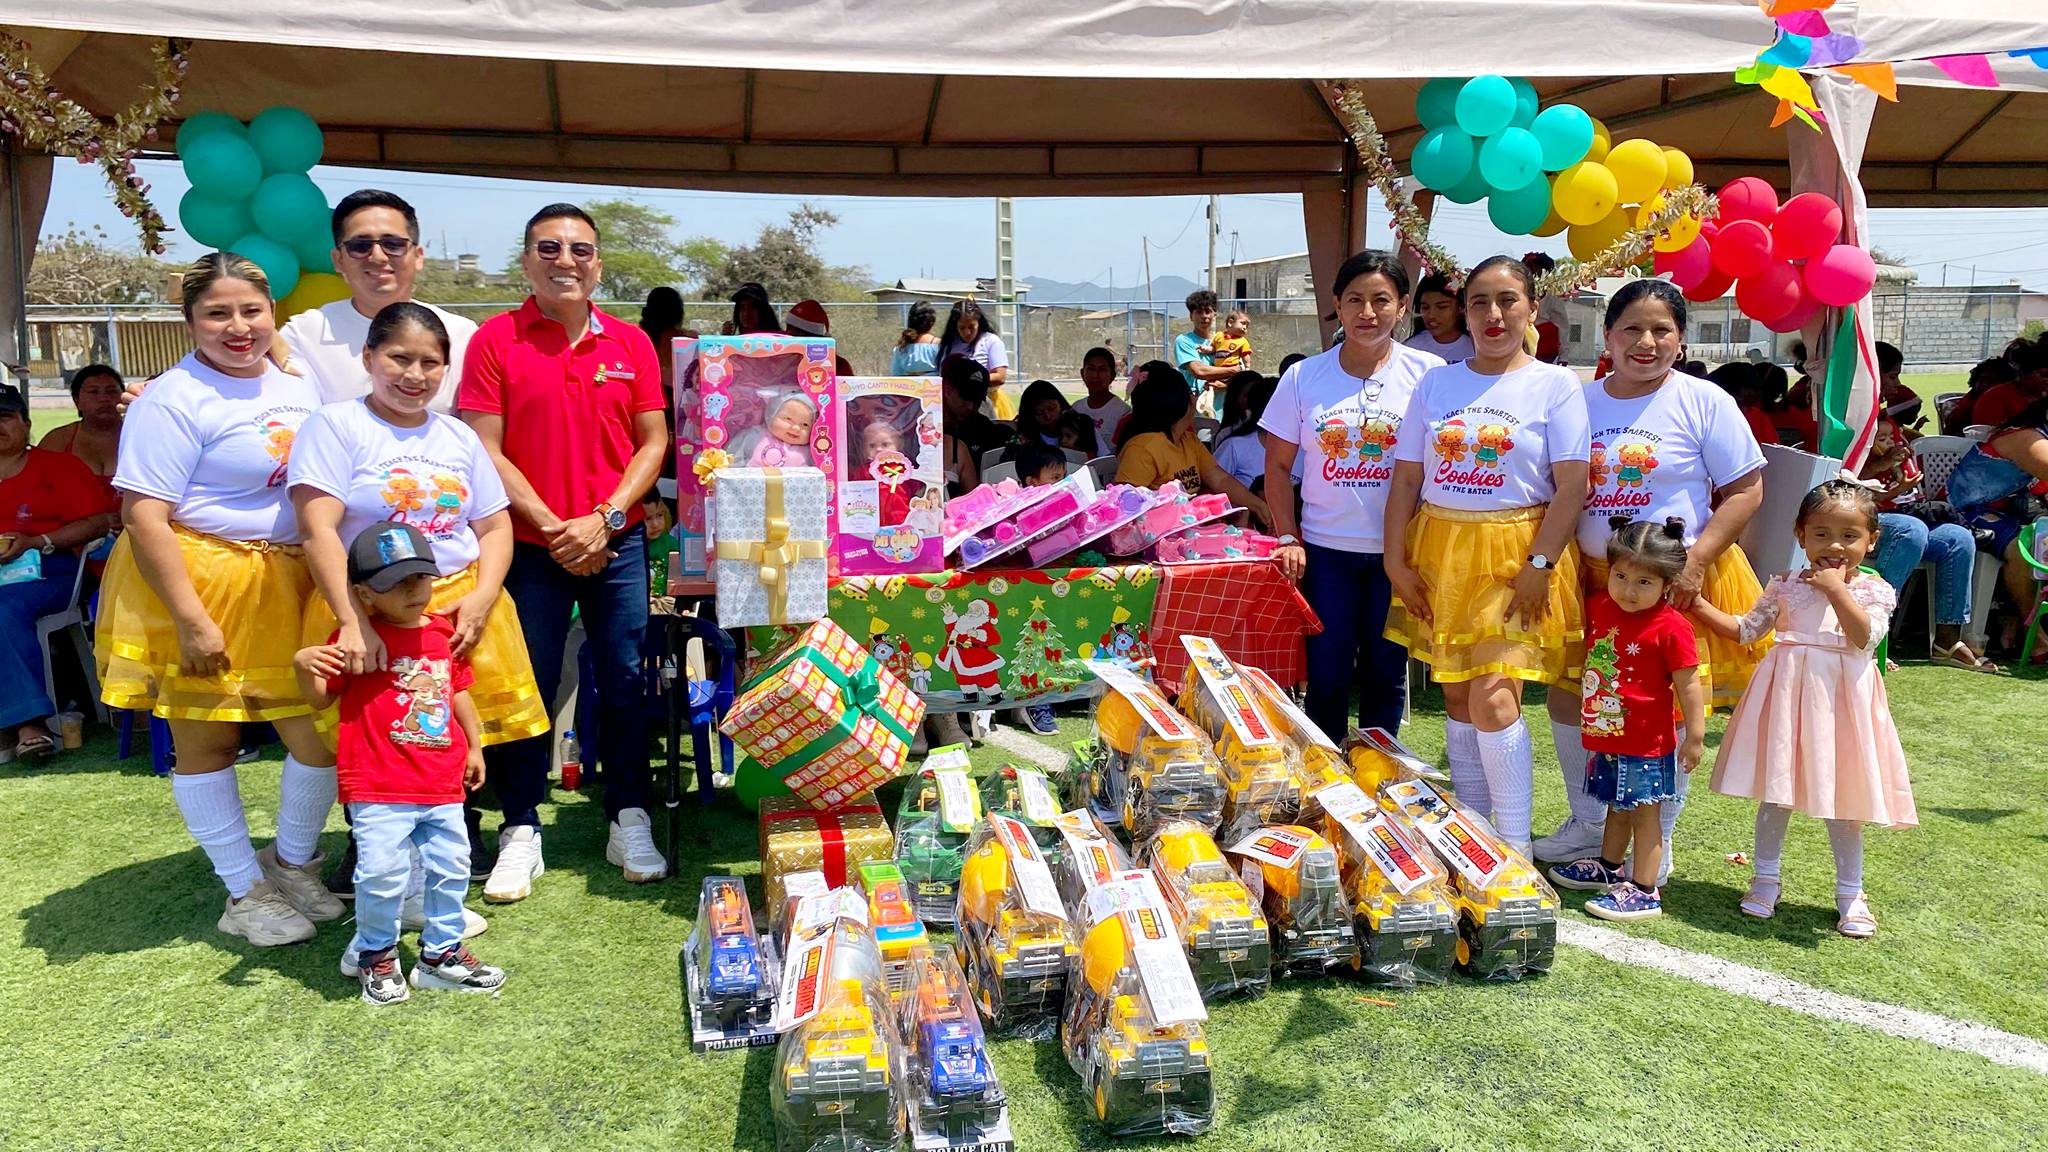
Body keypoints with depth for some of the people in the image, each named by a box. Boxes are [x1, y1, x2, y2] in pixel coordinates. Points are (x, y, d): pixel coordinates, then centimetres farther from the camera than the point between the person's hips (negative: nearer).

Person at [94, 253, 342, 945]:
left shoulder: (296, 386, 10)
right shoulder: (174, 401, -12)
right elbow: (145, 515, -17)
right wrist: (191, 619, -21)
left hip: (288, 588, 6)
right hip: (198, 583, -6)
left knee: (323, 731, 3)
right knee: (206, 741, 7)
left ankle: (292, 863, 28)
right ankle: (245, 892, 23)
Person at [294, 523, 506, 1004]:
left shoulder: (445, 632, 7)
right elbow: (320, 698, -4)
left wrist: (474, 746, 23)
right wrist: (304, 666, -25)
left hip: (443, 782, 5)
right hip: (379, 786, -5)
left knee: (451, 869, 11)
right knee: (382, 873, -7)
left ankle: (442, 952, 28)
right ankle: (375, 954, 19)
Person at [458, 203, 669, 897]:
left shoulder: (630, 344, 6)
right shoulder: (495, 340, -2)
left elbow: (653, 442, 4)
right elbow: (485, 451, -6)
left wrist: (603, 520, -8)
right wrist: (554, 527, -12)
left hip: (616, 543, 2)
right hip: (529, 545, -2)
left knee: (624, 681, 6)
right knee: (529, 685, 4)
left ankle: (629, 824, 19)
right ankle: (521, 833, 16)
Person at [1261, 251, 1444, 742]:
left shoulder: (1428, 374, -3)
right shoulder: (1304, 378, 0)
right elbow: (1278, 465, 6)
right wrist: (1288, 538, -1)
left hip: (1400, 550, 0)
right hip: (1326, 550, 1)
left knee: (1386, 673, 10)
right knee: (1326, 675, 5)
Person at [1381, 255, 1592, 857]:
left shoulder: (1556, 385, 0)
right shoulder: (1435, 383, 10)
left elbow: (1572, 486, -6)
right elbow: (1406, 478, 8)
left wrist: (1539, 565, -14)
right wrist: (1396, 560, 0)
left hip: (1515, 554, -4)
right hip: (1440, 551, 4)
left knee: (1494, 698, -13)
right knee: (1456, 696, 9)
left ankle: (1516, 847, -2)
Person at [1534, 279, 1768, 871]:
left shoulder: (1703, 402, -5)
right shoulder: (1580, 401, 7)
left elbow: (1745, 491, -6)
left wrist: (1695, 562, -17)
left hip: (1675, 583, -4)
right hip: (1592, 577, 4)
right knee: (1566, 693, 9)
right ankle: (1588, 823, 30)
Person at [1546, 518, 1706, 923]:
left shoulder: (1671, 628, -18)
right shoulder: (1598, 606, 0)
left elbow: (1689, 685, -14)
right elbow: (1587, 649, 24)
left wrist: (1695, 736, -13)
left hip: (1647, 744, -7)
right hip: (1605, 738, 7)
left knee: (1644, 812, 1)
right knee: (1617, 807, 23)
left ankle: (1644, 890, 8)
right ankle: (1608, 868, 38)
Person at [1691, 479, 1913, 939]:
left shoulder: (1873, 590, -1)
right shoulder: (1786, 586, 5)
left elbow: (1865, 637, -17)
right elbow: (1745, 630, 5)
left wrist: (1836, 588, -17)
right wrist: (1698, 605, -5)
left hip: (1842, 696, -1)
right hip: (1788, 693, 2)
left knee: (1843, 797, 7)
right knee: (1776, 789, 8)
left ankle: (1850, 892, 21)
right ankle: (1766, 877, 24)